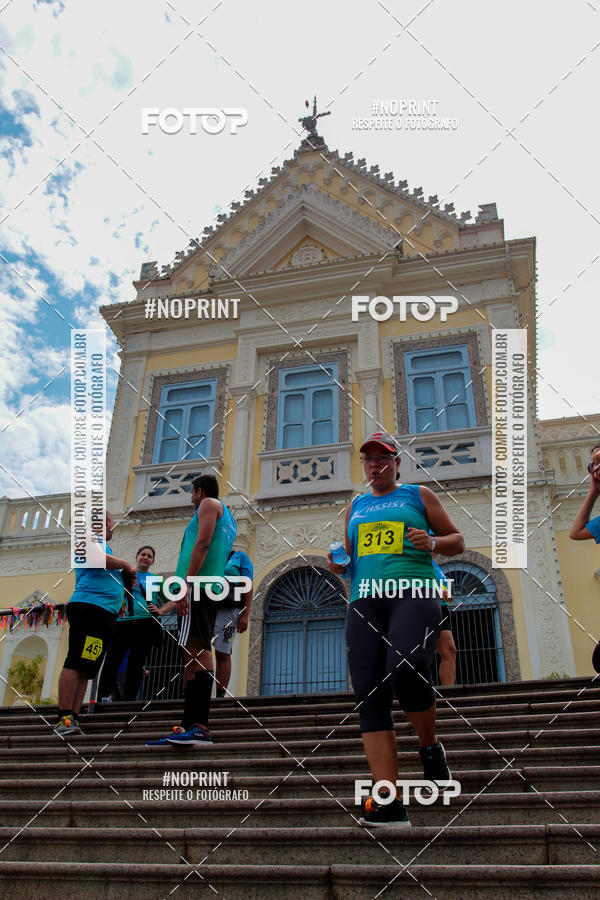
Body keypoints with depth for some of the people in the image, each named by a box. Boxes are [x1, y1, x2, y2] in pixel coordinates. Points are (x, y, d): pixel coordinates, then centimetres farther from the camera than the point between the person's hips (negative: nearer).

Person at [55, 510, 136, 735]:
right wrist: (125, 564, -3)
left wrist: (126, 574, 21)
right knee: (76, 664, -15)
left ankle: (72, 720, 1)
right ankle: (64, 718, -19)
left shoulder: (99, 542, 31)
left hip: (102, 615, 10)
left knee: (85, 669, 3)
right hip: (90, 608, -10)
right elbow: (99, 558, -19)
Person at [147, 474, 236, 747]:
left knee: (197, 649, -18)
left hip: (198, 583, -10)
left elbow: (203, 543, -12)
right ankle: (188, 726, 6)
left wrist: (186, 583, -22)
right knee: (193, 653, 6)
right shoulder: (226, 518, 32)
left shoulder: (209, 504, 5)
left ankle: (199, 727, -26)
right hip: (211, 590, 10)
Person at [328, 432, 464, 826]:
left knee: (405, 671, -29)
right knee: (370, 697, -8)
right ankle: (390, 804, -7)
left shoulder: (419, 495, 15)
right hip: (366, 599, 4)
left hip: (414, 592, -4)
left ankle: (431, 749, 1)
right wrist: (337, 564, 7)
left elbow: (457, 541, 15)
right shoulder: (356, 507, 25)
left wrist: (432, 542, -6)